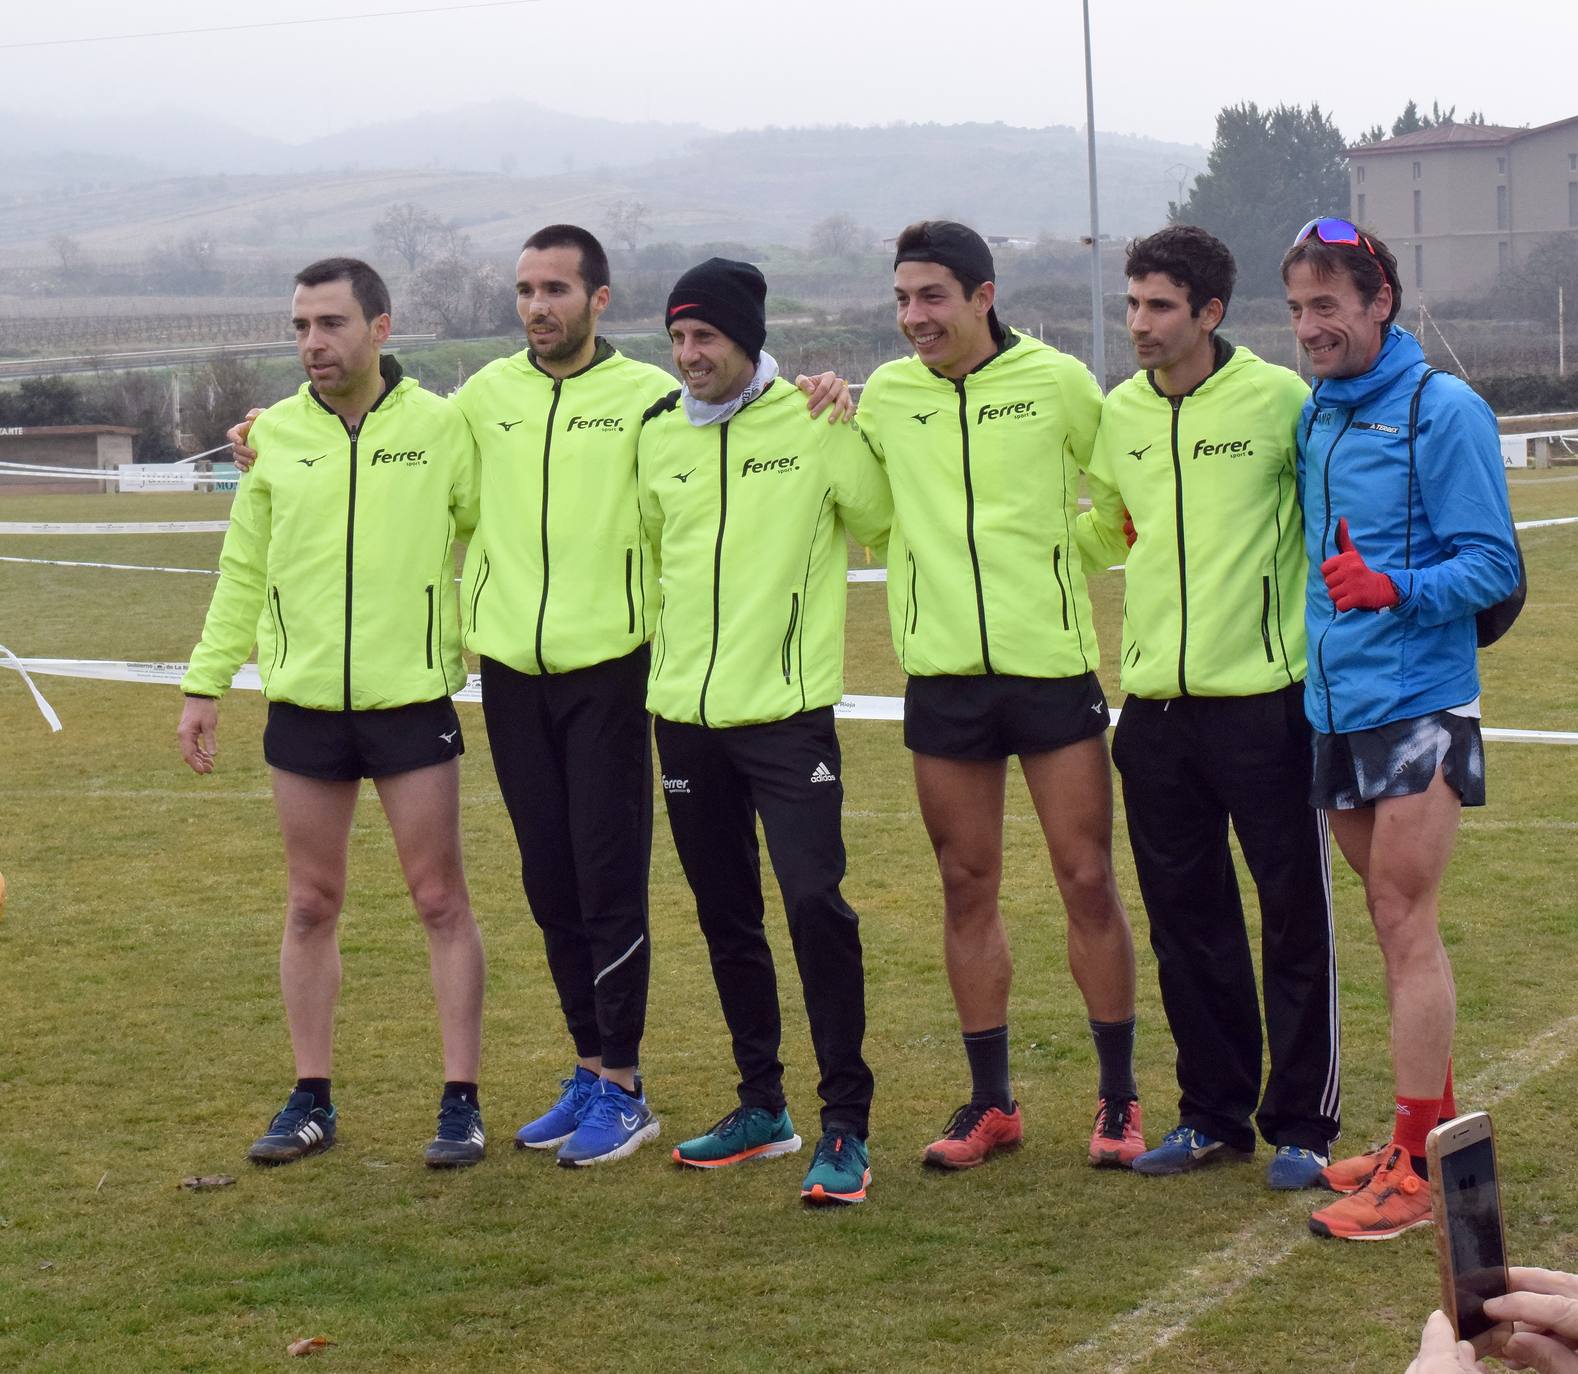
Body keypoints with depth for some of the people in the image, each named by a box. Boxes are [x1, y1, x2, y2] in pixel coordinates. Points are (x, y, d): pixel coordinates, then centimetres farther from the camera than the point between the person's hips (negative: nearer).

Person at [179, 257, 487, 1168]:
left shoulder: (442, 427, -4)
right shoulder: (275, 436, 4)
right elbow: (243, 572, 10)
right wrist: (207, 684, 7)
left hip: (415, 705, -3)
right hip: (304, 708, 3)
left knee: (442, 902, 2)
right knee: (311, 905, 9)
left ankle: (463, 1102, 8)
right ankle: (312, 1102, 18)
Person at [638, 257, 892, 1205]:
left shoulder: (814, 422, -6)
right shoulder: (657, 433, 9)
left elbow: (884, 523, 0)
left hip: (788, 709, -5)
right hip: (687, 713, 6)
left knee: (815, 901, -14)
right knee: (726, 917, 13)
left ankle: (846, 1126, -7)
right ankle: (763, 1107, 25)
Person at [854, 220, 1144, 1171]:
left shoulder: (1058, 382, -3)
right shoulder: (885, 396, 5)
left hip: (1053, 664, -3)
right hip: (942, 674, 3)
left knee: (1088, 880, 0)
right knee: (967, 888, 8)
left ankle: (1120, 1098, 11)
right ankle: (991, 1101, 18)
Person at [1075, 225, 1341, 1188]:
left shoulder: (1278, 398, -7)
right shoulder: (1117, 414, 9)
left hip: (1266, 699, -5)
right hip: (1156, 704, 5)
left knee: (1295, 912, 1)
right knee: (1186, 918, 12)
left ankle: (1302, 1123, 11)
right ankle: (1214, 1112, 24)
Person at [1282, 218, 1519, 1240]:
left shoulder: (1443, 410, -10)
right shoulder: (1315, 417, 12)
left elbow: (1494, 564, -13)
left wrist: (1394, 588, -27)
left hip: (1418, 704, -7)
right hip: (1337, 703, 7)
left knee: (1406, 925, -6)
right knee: (1394, 925, 13)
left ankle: (1417, 1169, -3)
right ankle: (1436, 1127, 24)